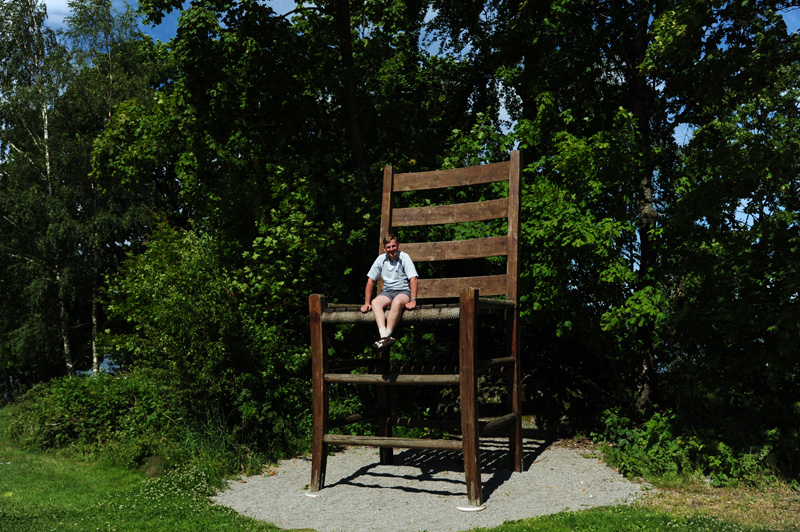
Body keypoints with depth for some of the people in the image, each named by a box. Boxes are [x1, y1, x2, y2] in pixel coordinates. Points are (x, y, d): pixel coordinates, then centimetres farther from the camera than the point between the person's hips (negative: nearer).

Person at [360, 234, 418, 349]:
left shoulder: (404, 257, -6)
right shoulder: (381, 259, 3)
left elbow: (413, 279, -13)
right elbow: (370, 280, 7)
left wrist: (413, 300, -23)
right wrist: (367, 303, 1)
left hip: (403, 291, -4)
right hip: (387, 292, 4)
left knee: (397, 302, -37)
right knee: (375, 302, -28)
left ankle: (387, 334, -33)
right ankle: (384, 336, -43)